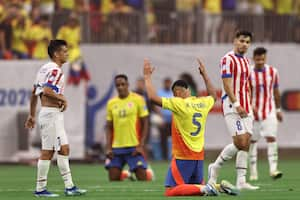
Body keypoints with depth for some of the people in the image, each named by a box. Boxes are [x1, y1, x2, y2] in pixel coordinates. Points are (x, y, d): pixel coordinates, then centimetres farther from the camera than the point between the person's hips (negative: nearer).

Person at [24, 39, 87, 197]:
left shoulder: (45, 68, 15)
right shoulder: (55, 70, -14)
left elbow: (34, 93, 18)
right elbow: (47, 91, -27)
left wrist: (32, 115, 22)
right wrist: (62, 98, -12)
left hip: (55, 115, 10)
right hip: (51, 114, -10)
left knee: (64, 149, 9)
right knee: (47, 151, -6)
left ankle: (69, 186, 10)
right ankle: (40, 189, -2)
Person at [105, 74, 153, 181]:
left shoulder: (138, 100, -2)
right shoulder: (111, 103, 9)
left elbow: (145, 124, -1)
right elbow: (109, 127, 14)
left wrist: (141, 145, -10)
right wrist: (108, 147, 2)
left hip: (134, 147, -4)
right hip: (116, 148, 4)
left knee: (142, 178, -10)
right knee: (113, 179, 1)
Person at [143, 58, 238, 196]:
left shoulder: (179, 103, -14)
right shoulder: (203, 103, 6)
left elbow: (153, 97, -17)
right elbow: (213, 96, 31)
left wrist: (147, 77, -5)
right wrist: (204, 75, 36)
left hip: (182, 156, -7)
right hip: (199, 155, 7)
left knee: (170, 191, -7)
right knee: (197, 187, 22)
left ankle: (204, 189, -23)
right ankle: (221, 186, -3)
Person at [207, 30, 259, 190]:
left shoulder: (246, 61, 17)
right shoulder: (228, 59, -8)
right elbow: (227, 84, -15)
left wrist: (249, 106, 17)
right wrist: (236, 104, -21)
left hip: (245, 107, 8)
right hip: (232, 106, -8)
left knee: (246, 143, 1)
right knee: (240, 142, -15)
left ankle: (241, 181, 0)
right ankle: (215, 168, 3)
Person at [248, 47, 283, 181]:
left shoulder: (272, 72, 2)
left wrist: (278, 109, 17)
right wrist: (251, 106, -24)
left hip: (269, 111, 1)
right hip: (253, 111, -1)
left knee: (271, 138, -12)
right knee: (252, 141, 3)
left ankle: (273, 169, -17)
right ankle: (253, 172, 10)